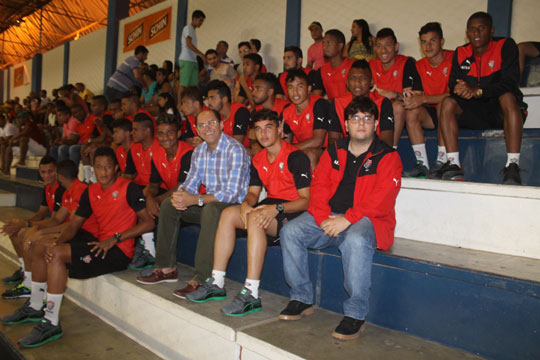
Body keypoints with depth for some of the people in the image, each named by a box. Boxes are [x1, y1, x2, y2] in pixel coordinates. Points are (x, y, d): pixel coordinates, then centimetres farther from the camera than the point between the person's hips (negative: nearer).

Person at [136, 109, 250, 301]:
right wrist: (180, 195, -15)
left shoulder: (235, 150, -18)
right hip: (209, 202, 8)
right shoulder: (199, 151, 8)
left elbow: (232, 193, -25)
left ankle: (201, 279, -35)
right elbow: (191, 183, 10)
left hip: (234, 205, -8)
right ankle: (166, 268, 4)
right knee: (168, 205, 1)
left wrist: (195, 200, -27)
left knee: (211, 208, -38)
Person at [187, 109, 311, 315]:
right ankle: (216, 283, -10)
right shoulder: (258, 160, 13)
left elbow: (306, 200, -16)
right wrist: (245, 204, -13)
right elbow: (253, 192, 11)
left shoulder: (296, 157, -11)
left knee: (255, 219, -33)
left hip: (293, 212, -7)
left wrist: (277, 208, -29)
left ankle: (251, 294, -33)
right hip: (271, 206, 8)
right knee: (228, 214, -12)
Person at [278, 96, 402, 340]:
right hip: (329, 217, 5)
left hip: (367, 220, -4)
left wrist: (347, 219, -23)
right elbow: (318, 186, 5)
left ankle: (355, 314, -22)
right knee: (290, 231, -17)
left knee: (356, 240, -38)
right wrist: (324, 218, -12)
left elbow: (381, 200, -12)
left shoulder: (387, 156, 1)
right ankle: (302, 299, -4)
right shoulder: (334, 151, 14)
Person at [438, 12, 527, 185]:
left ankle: (512, 166, -38)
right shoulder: (461, 53, 8)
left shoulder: (506, 46, -4)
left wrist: (478, 91, -29)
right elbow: (453, 84, 1)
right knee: (448, 102, -21)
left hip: (502, 111, -3)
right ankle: (454, 165, -30)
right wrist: (459, 89, -24)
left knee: (508, 97, -35)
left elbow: (510, 83, -16)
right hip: (474, 112, 3)